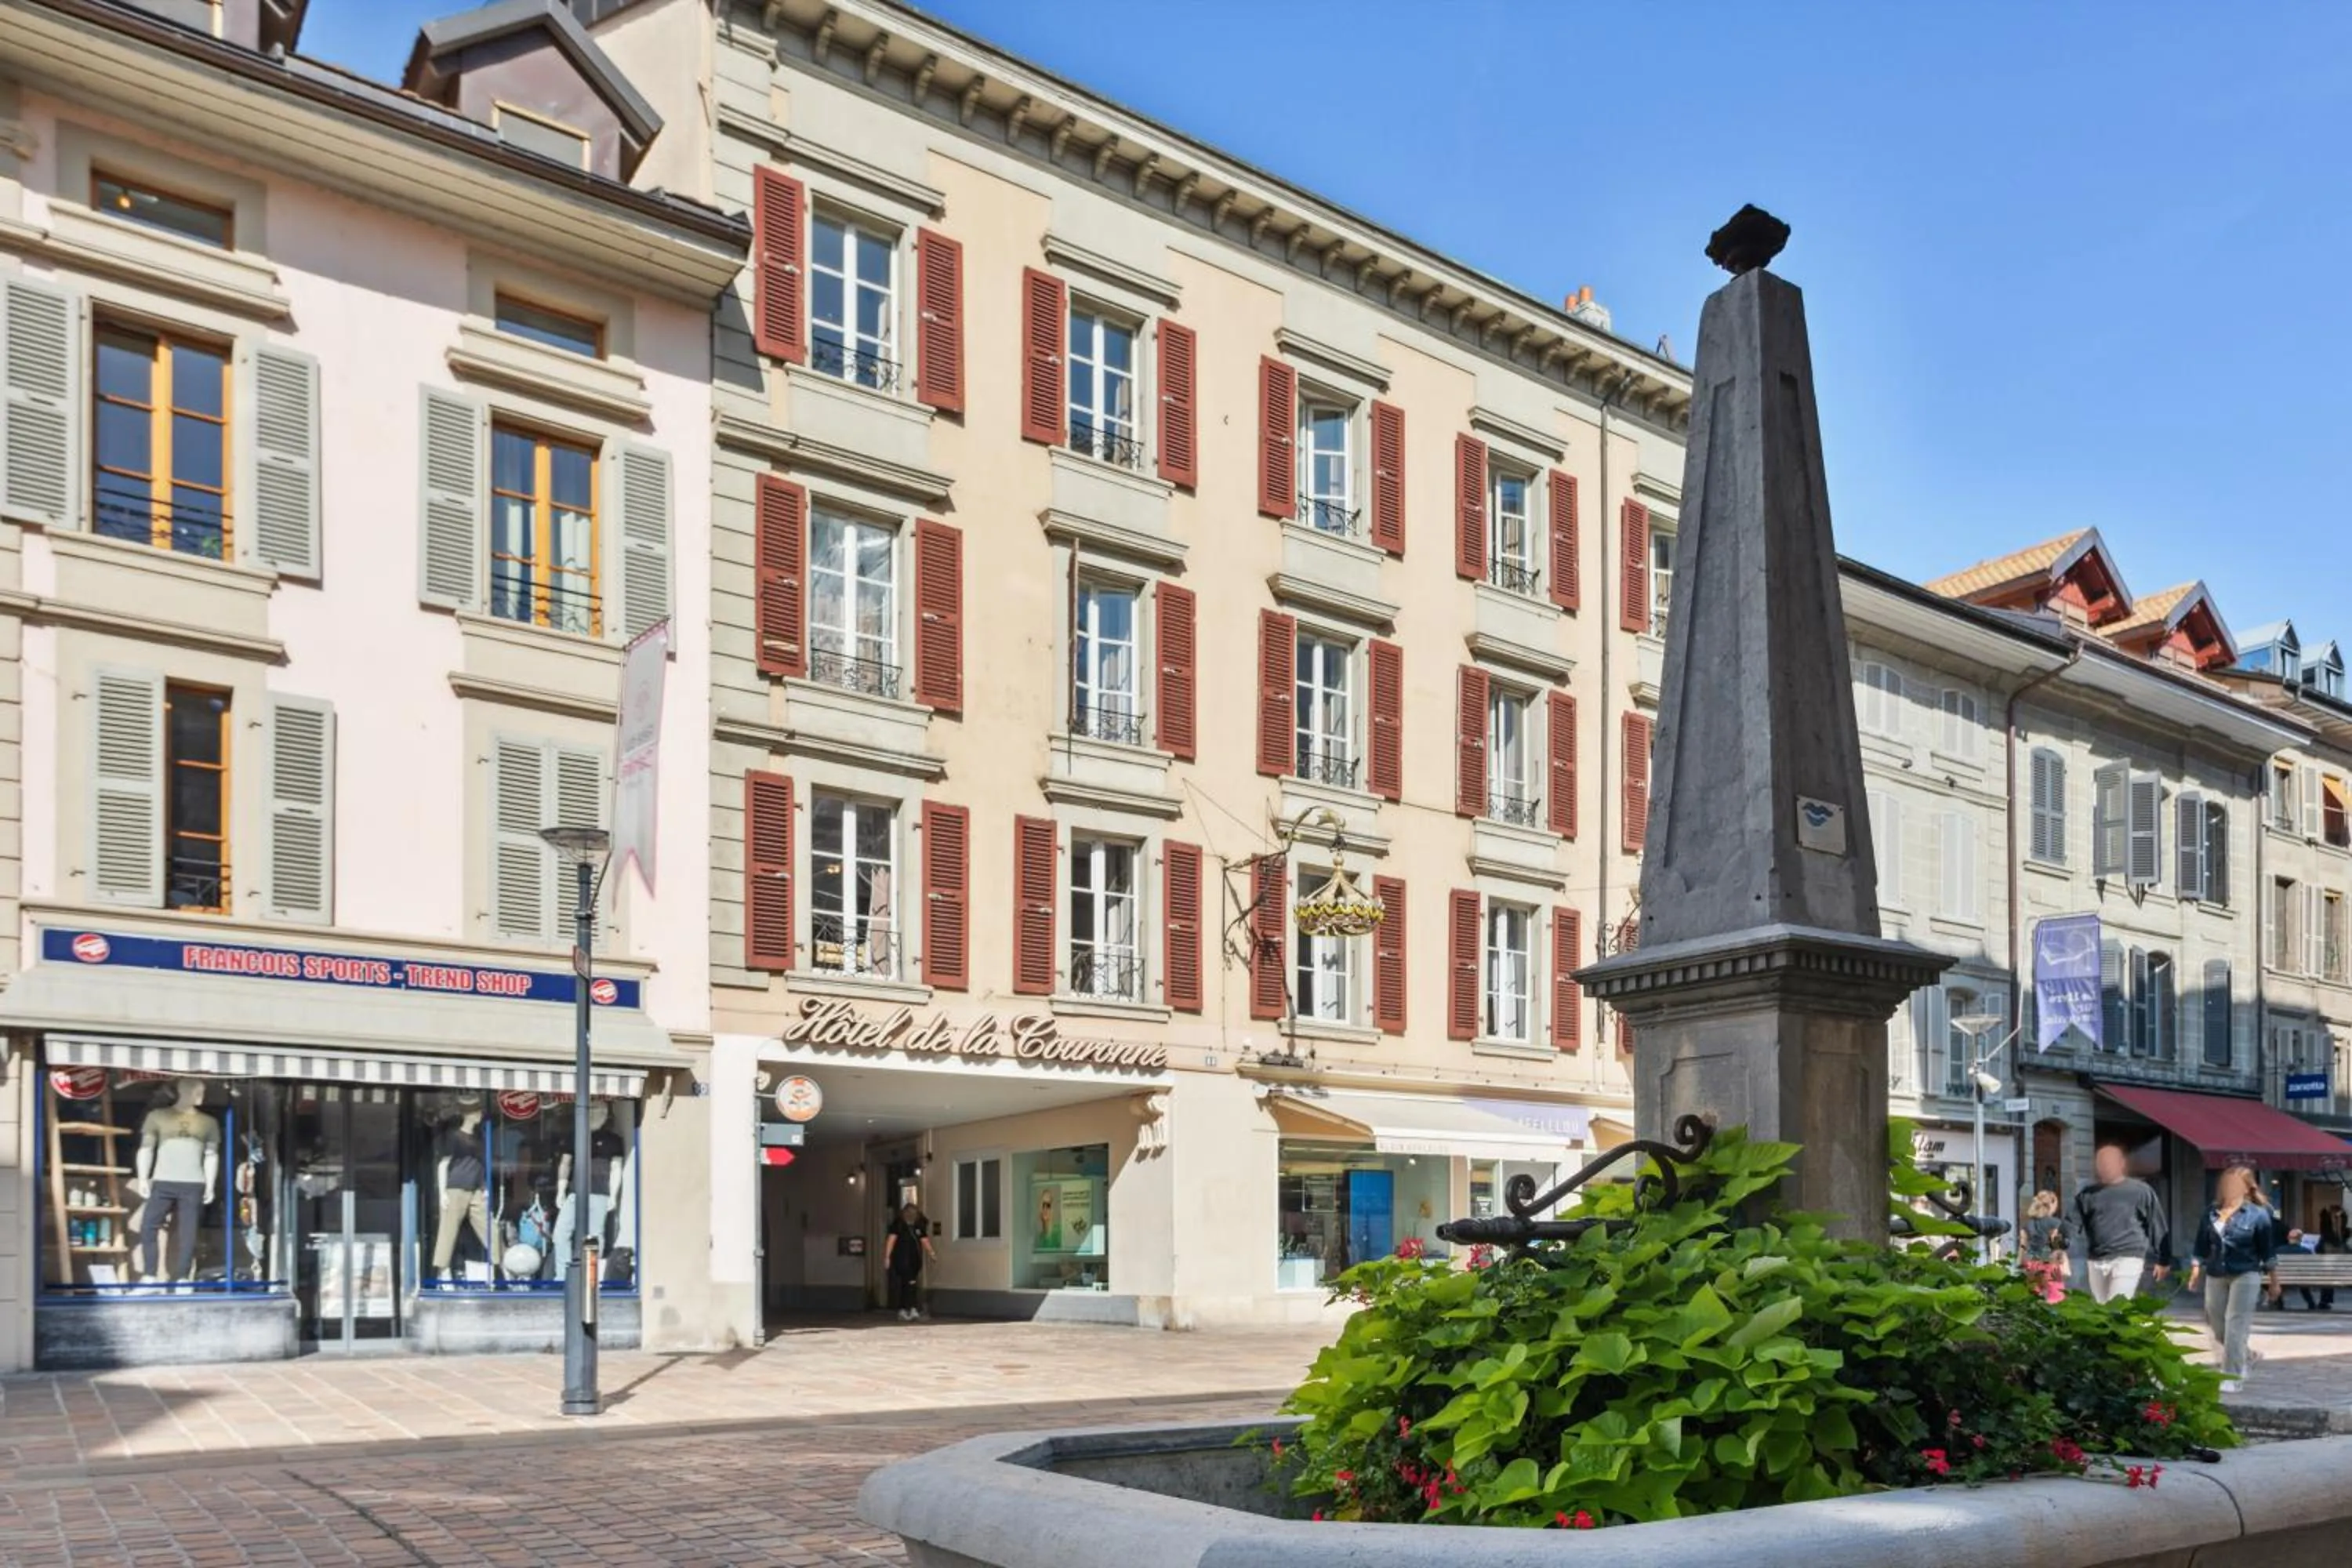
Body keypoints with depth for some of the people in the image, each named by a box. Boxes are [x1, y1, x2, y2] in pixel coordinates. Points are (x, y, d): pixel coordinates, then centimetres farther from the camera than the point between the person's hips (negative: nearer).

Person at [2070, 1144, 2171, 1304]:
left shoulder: (2140, 1191, -1)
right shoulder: (2088, 1194, 9)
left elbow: (2156, 1225, 2)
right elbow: (2074, 1223, 6)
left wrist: (2162, 1259, 3)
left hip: (2128, 1258, -5)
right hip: (2097, 1261, 5)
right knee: (2100, 1307, 11)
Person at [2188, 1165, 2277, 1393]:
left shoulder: (2258, 1214, -6)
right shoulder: (2212, 1213, 6)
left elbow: (2268, 1248, -1)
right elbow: (2202, 1246, 11)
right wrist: (2196, 1268, 8)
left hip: (2245, 1275, -5)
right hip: (2215, 1275, 5)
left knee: (2235, 1327, -7)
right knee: (2217, 1327, 10)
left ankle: (2233, 1377, 0)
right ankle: (2243, 1359, 36)